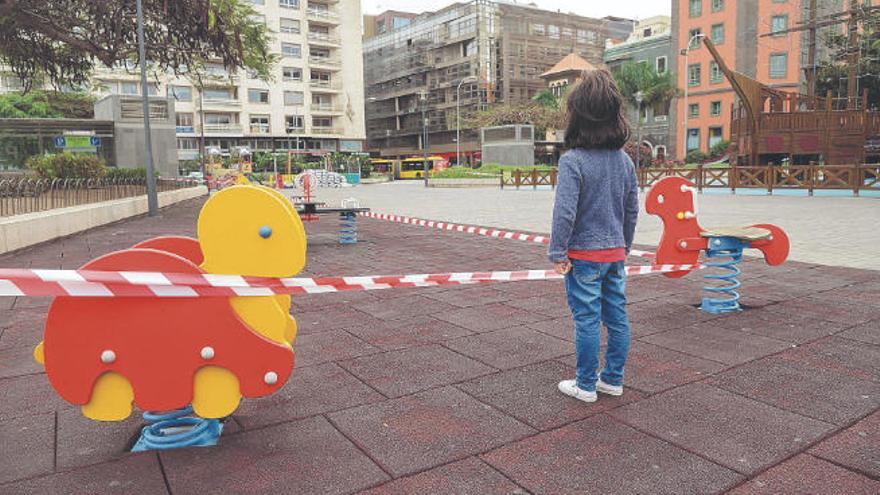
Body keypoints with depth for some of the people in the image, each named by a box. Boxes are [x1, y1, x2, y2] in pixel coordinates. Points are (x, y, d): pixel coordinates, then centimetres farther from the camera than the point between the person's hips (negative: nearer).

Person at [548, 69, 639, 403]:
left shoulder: (572, 161, -16)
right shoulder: (624, 159, 5)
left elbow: (565, 212, -20)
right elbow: (632, 209, 11)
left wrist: (558, 253, -11)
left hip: (584, 254, -6)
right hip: (615, 252, 7)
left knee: (587, 320, 3)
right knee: (617, 317, 13)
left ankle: (586, 385, 16)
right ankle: (613, 379, 27)